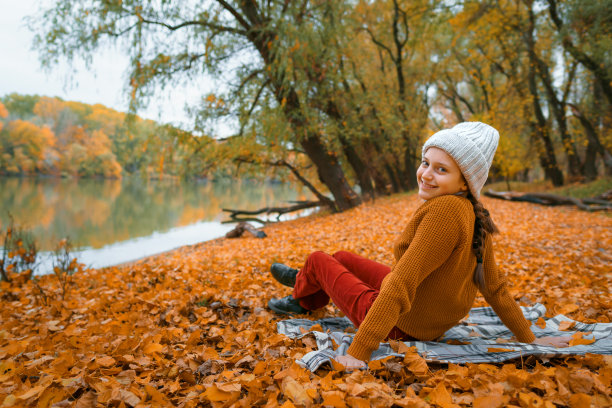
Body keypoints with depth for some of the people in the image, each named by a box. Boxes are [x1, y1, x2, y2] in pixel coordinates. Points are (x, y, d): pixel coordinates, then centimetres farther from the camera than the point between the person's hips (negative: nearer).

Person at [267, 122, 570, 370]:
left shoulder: (445, 209, -33)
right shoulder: (475, 217, -7)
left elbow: (401, 283, -35)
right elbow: (494, 287, -1)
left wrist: (358, 352, -32)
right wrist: (529, 338, 12)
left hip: (401, 326, -8)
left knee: (319, 259, 14)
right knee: (342, 258, 26)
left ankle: (299, 296, 48)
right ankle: (305, 300, 53)